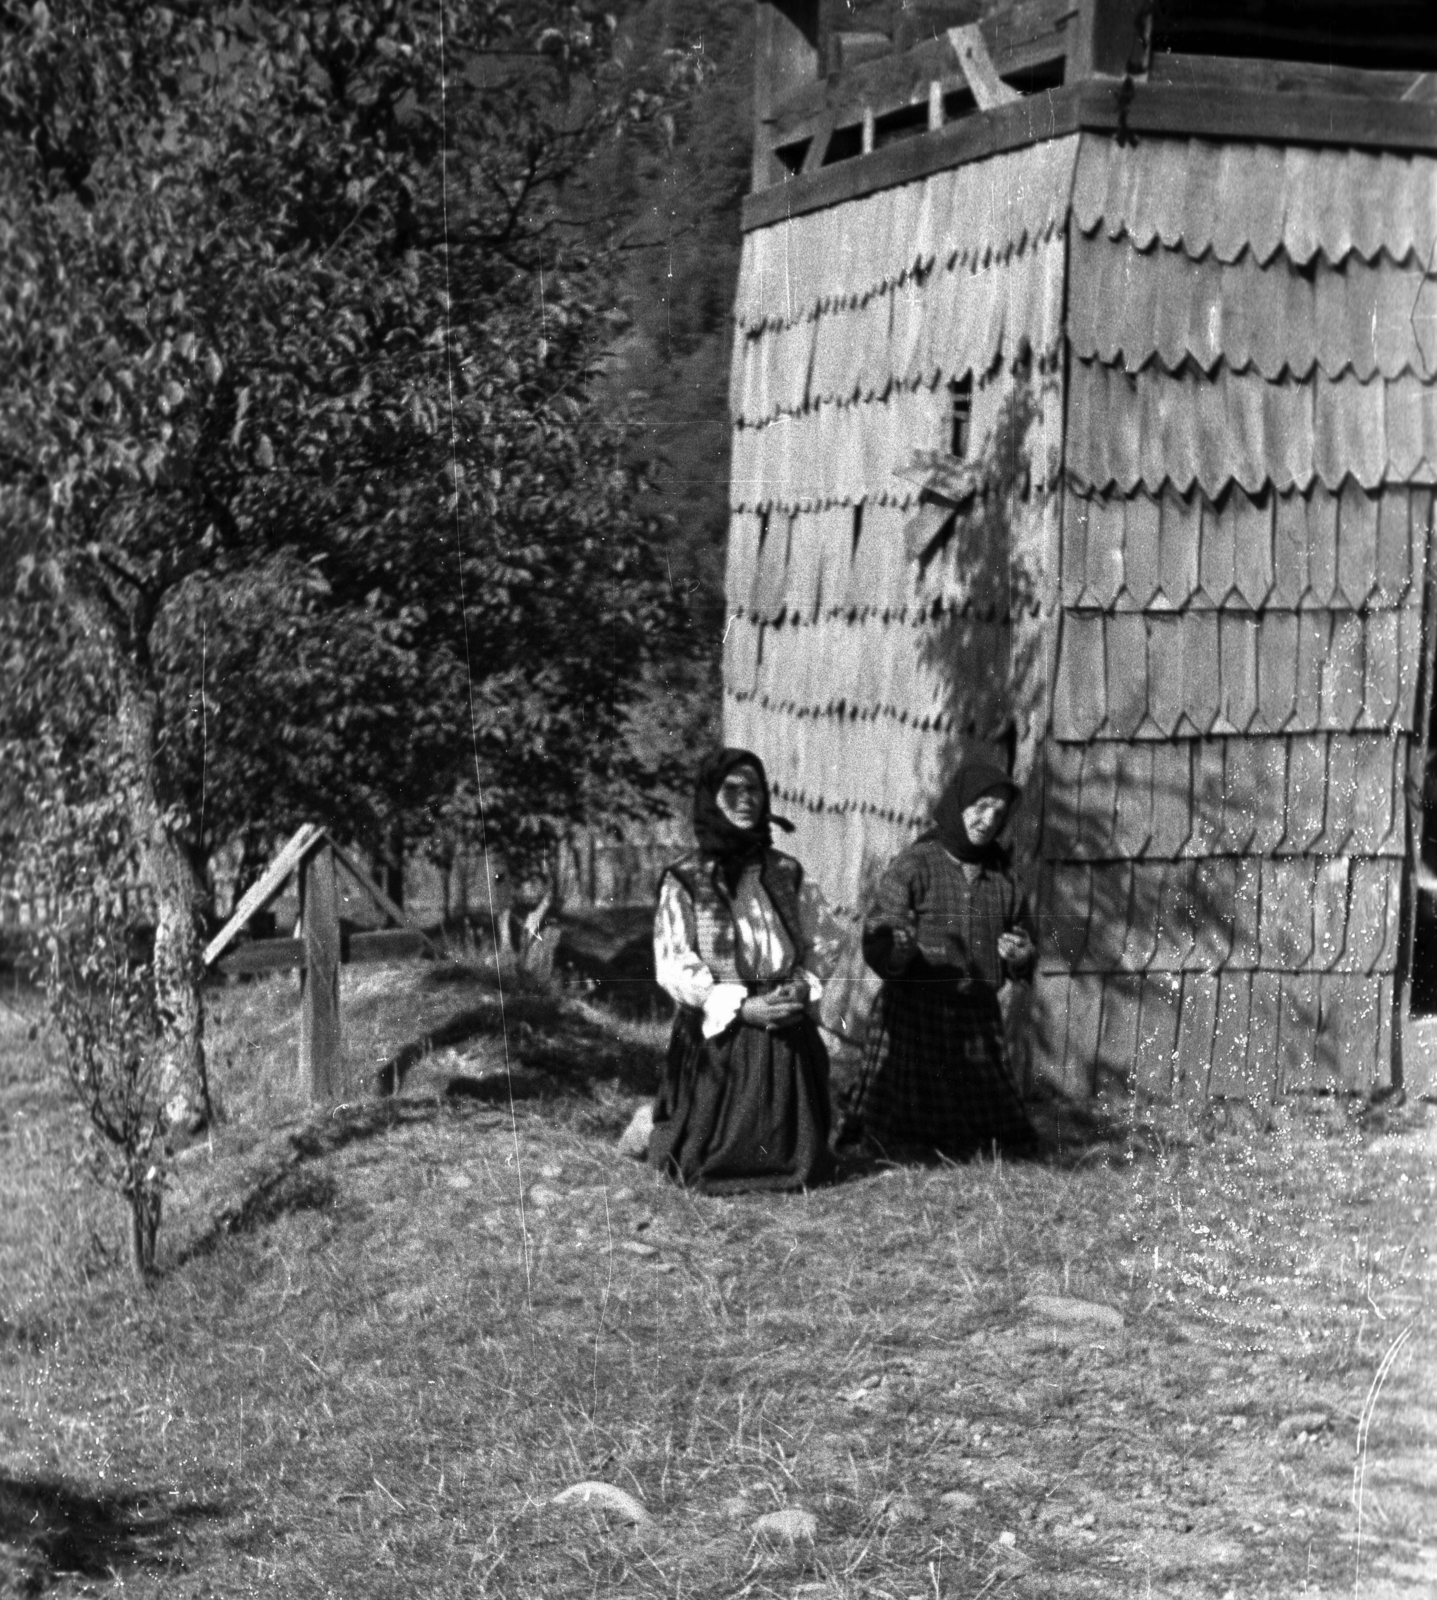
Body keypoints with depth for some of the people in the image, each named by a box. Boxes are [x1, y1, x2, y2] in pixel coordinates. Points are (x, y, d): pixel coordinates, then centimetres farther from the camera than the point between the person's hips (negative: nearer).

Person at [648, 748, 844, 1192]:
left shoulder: (787, 873, 8)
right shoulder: (684, 881, -3)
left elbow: (825, 938, 12)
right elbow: (673, 964, -9)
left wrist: (804, 986, -7)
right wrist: (741, 1007, -16)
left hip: (786, 1037, 4)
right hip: (717, 1034, -3)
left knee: (796, 1168, 5)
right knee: (714, 1167, -1)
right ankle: (652, 1126, 32)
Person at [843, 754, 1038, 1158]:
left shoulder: (1001, 877, 13)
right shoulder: (913, 867, -3)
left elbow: (1023, 956, 22)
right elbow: (877, 945, -11)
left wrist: (1022, 957, -2)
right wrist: (901, 948, -34)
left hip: (978, 1024, 5)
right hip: (915, 1018, -5)